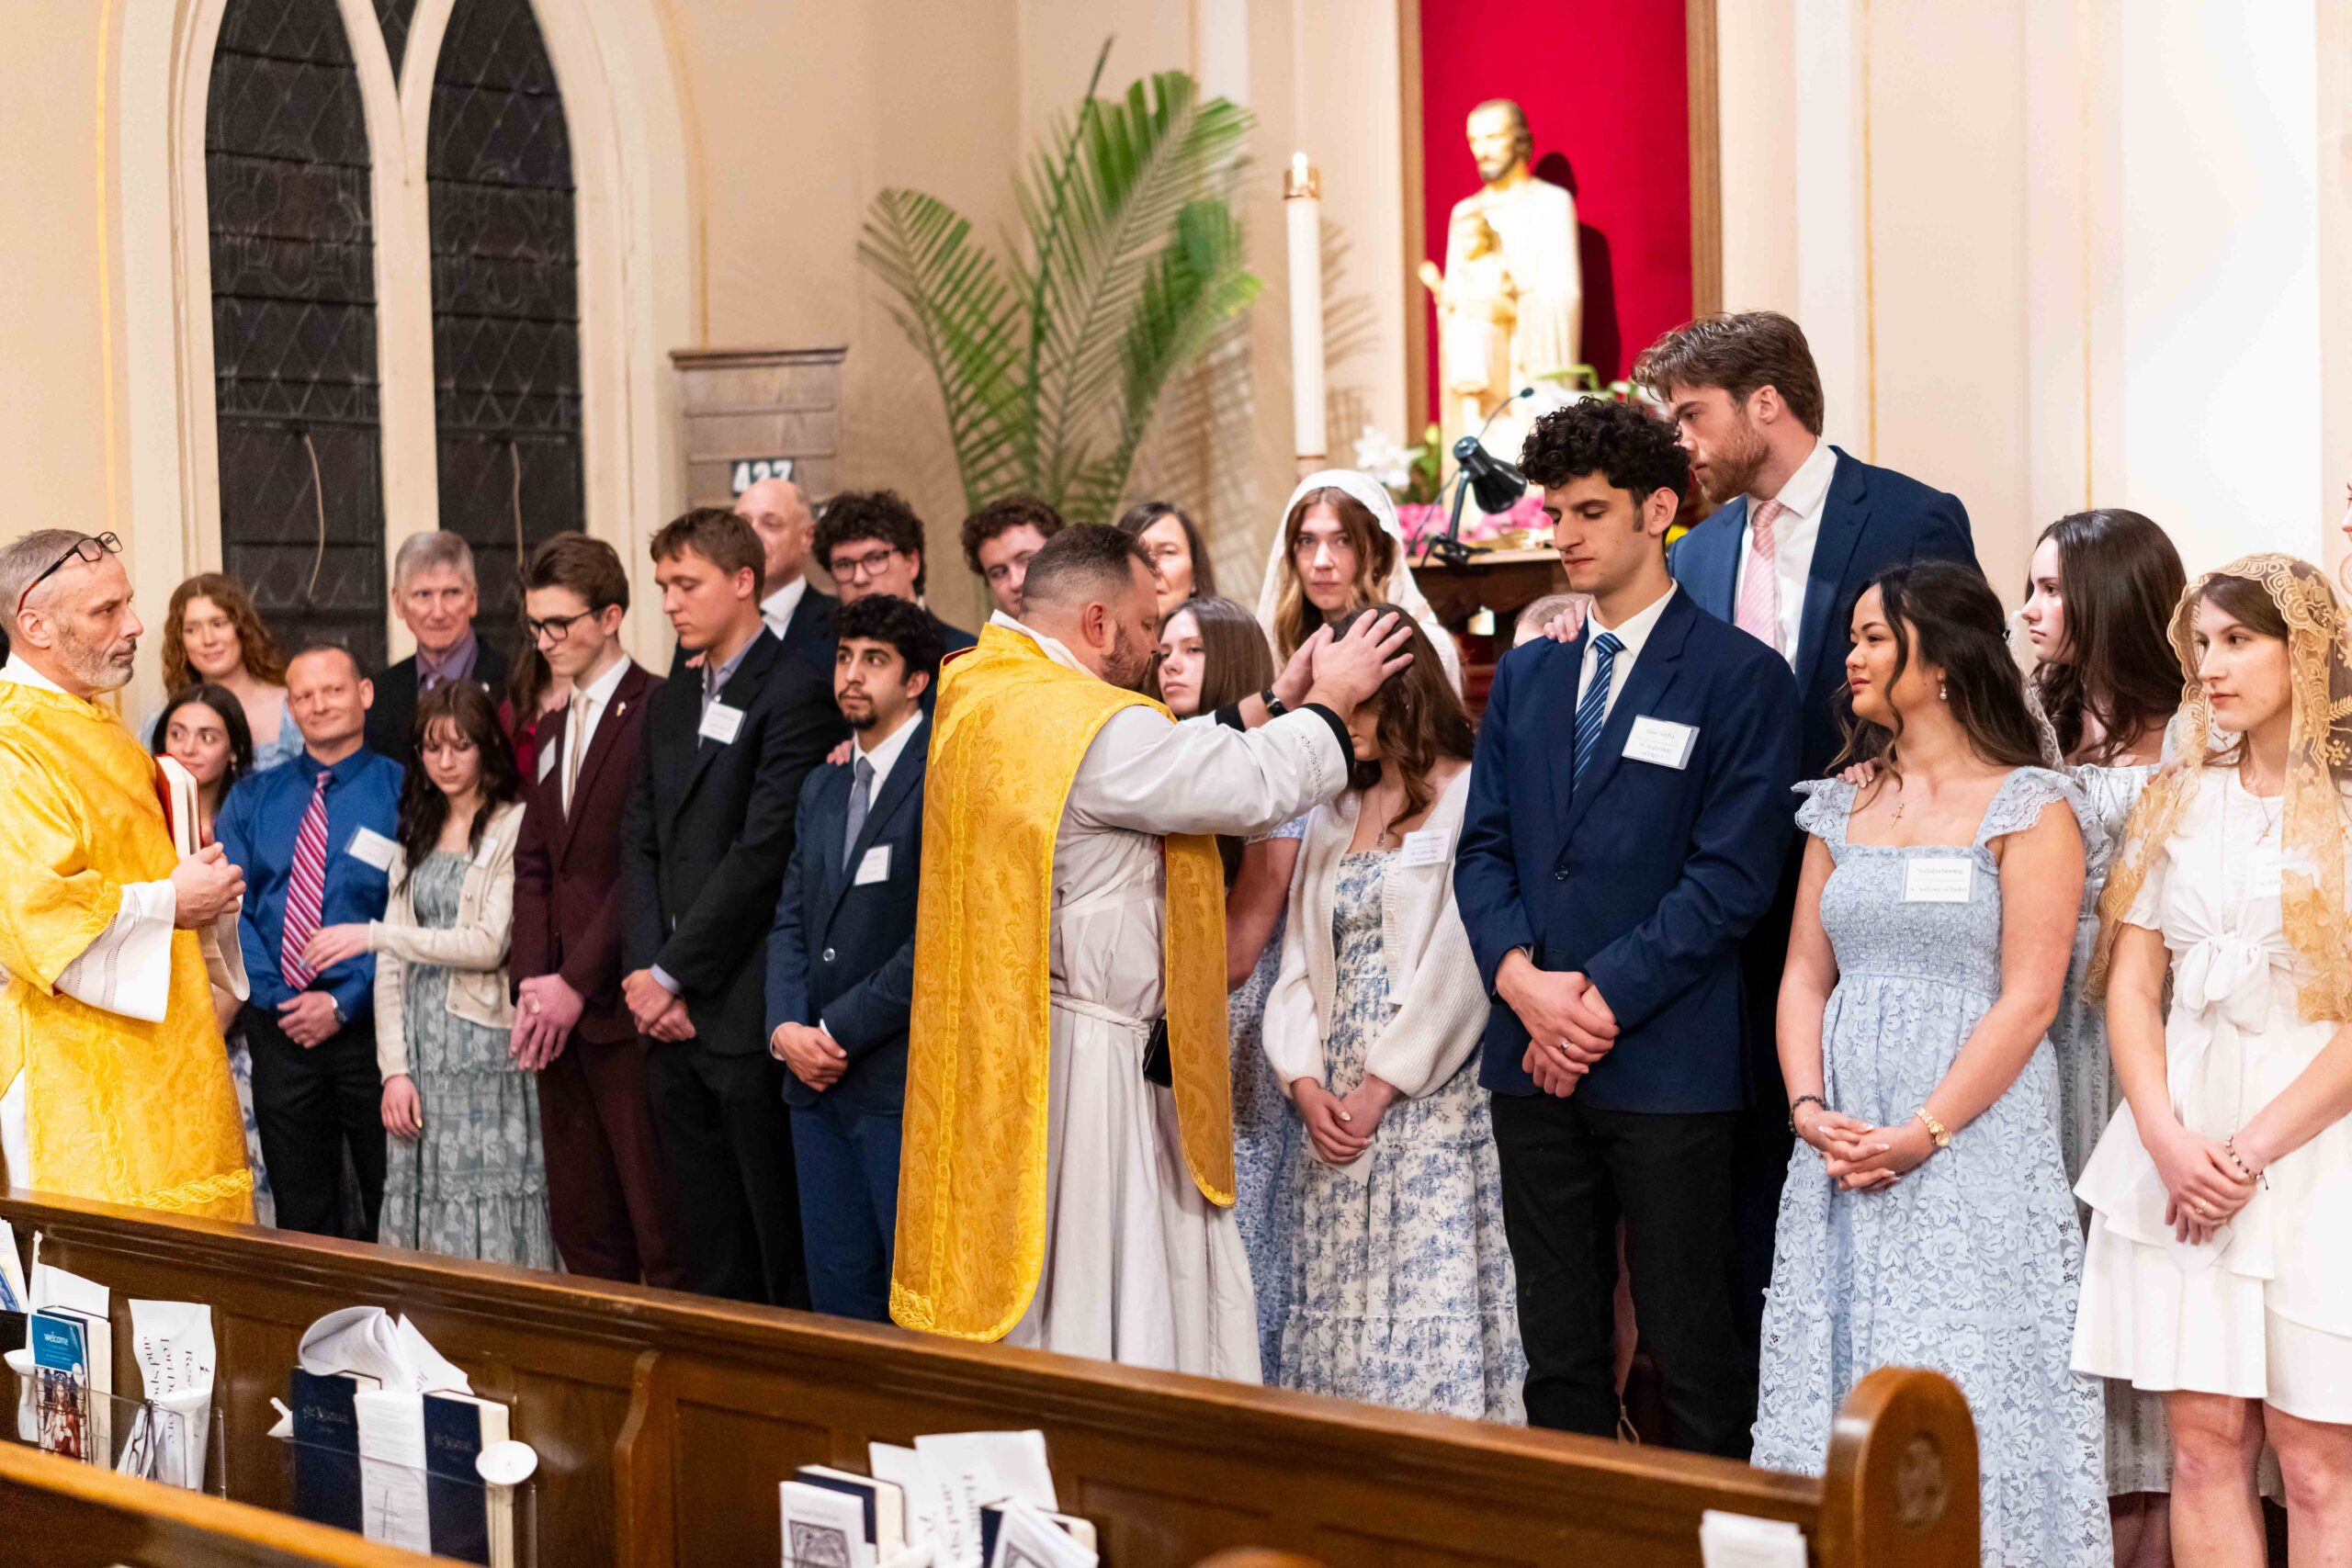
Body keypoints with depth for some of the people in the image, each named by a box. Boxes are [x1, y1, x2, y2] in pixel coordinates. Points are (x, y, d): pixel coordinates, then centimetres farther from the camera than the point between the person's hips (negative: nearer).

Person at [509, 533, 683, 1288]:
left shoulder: (656, 712, -9)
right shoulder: (553, 730, 19)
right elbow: (534, 864, 15)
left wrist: (577, 983, -13)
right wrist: (531, 981, 1)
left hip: (621, 1003, -8)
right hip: (557, 1006, 8)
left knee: (659, 1223, -4)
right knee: (580, 1224, 10)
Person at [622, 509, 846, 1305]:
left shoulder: (794, 697, -9)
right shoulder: (668, 705, 18)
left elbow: (762, 852, -15)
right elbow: (640, 845, 13)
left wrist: (672, 973, -11)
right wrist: (647, 975, 0)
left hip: (747, 1010, -7)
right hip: (671, 1015, 8)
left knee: (784, 1242, -2)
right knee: (709, 1252, 11)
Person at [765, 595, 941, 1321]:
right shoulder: (822, 787, 17)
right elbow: (790, 920, 15)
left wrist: (838, 1031, -13)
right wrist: (785, 1028, -2)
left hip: (904, 1081, -7)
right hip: (816, 1080, 8)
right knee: (837, 1296, 11)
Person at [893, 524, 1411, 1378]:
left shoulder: (980, 694, 9)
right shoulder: (1097, 726, -20)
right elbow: (1254, 786, -14)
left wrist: (1274, 703, 16)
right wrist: (1330, 699, 3)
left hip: (990, 1047, 9)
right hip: (1078, 1056, -9)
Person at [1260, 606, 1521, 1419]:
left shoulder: (1469, 797, -4)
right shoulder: (1333, 815, 18)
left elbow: (1460, 962, -11)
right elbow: (1301, 961, 13)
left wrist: (1382, 1086, -12)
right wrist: (1304, 1081, -2)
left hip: (1430, 1099, -6)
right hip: (1332, 1106, 7)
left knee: (1429, 1303, -8)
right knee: (1336, 1306, 5)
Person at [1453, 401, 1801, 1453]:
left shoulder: (1740, 677, -3)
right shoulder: (1527, 674, 15)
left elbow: (1731, 878, -10)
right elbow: (1483, 845, 11)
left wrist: (1603, 998, -14)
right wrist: (1522, 976, -7)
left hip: (1667, 1062, -5)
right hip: (1531, 1057, 6)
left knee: (1692, 1351, 0)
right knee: (1557, 1348, 11)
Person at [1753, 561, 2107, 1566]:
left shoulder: (2028, 806, -4)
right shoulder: (1842, 807, 14)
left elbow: (2028, 999, -10)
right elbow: (1804, 975, 11)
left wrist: (1925, 1133, -17)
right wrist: (1809, 1108, -5)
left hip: (1974, 1139, -5)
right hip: (1842, 1150, 6)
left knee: (1954, 1388, -6)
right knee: (1840, 1379, 6)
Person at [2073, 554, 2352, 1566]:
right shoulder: (2177, 802, 12)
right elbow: (2131, 982, 8)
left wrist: (2253, 1149, -12)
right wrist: (2168, 1141, -6)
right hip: (2180, 1148, 4)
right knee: (2202, 1445, 2)